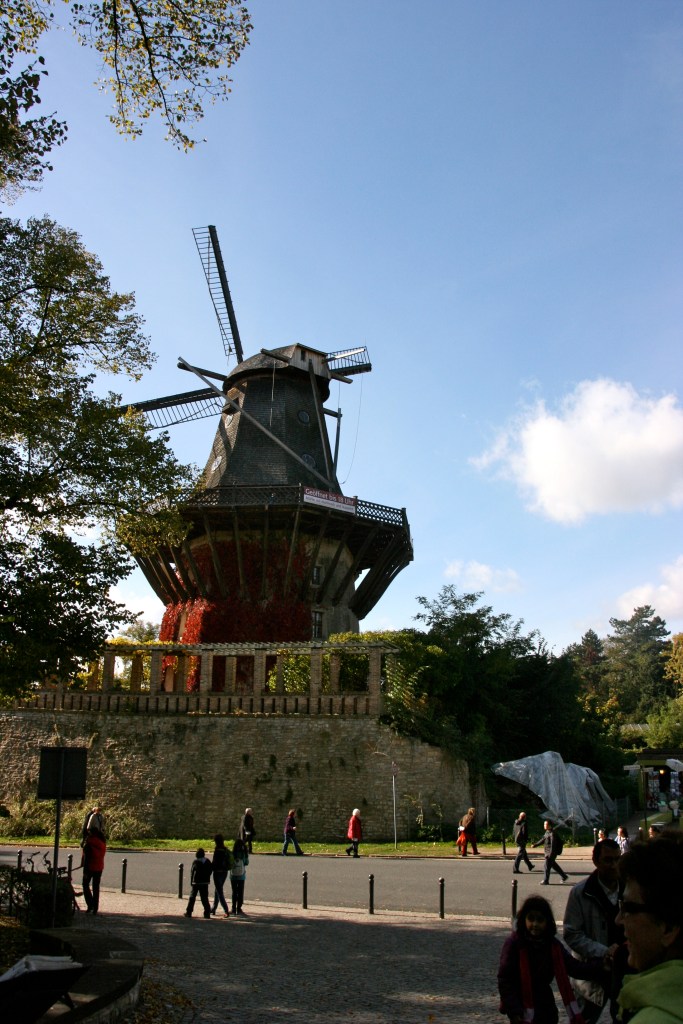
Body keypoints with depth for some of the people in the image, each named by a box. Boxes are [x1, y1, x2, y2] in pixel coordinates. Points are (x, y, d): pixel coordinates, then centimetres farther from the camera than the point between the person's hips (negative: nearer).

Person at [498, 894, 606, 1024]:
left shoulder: (553, 945, 1)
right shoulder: (513, 944, -15)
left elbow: (575, 967, -2)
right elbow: (504, 980, -15)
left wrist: (600, 966, -17)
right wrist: (514, 1011, -21)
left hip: (545, 1007, 5)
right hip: (522, 1008, -5)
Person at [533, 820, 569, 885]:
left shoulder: (552, 833, -20)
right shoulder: (547, 832, 10)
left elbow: (553, 844, -25)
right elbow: (543, 839, 20)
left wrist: (551, 853, -29)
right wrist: (535, 845, 18)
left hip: (551, 853, -10)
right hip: (547, 852, 10)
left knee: (547, 866, -4)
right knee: (553, 865, 20)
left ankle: (545, 881, 5)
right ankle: (564, 876, 32)